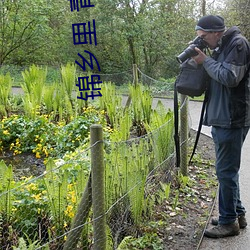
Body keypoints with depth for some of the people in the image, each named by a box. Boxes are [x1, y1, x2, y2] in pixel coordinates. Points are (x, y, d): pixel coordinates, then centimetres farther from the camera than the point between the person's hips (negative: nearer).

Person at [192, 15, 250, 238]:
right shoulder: (221, 47, 17)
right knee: (228, 170, 16)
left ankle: (229, 221, 9)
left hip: (232, 120, -10)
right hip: (222, 119, 10)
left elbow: (230, 77, -21)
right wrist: (203, 60, 4)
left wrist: (206, 61, -11)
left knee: (226, 171, -3)